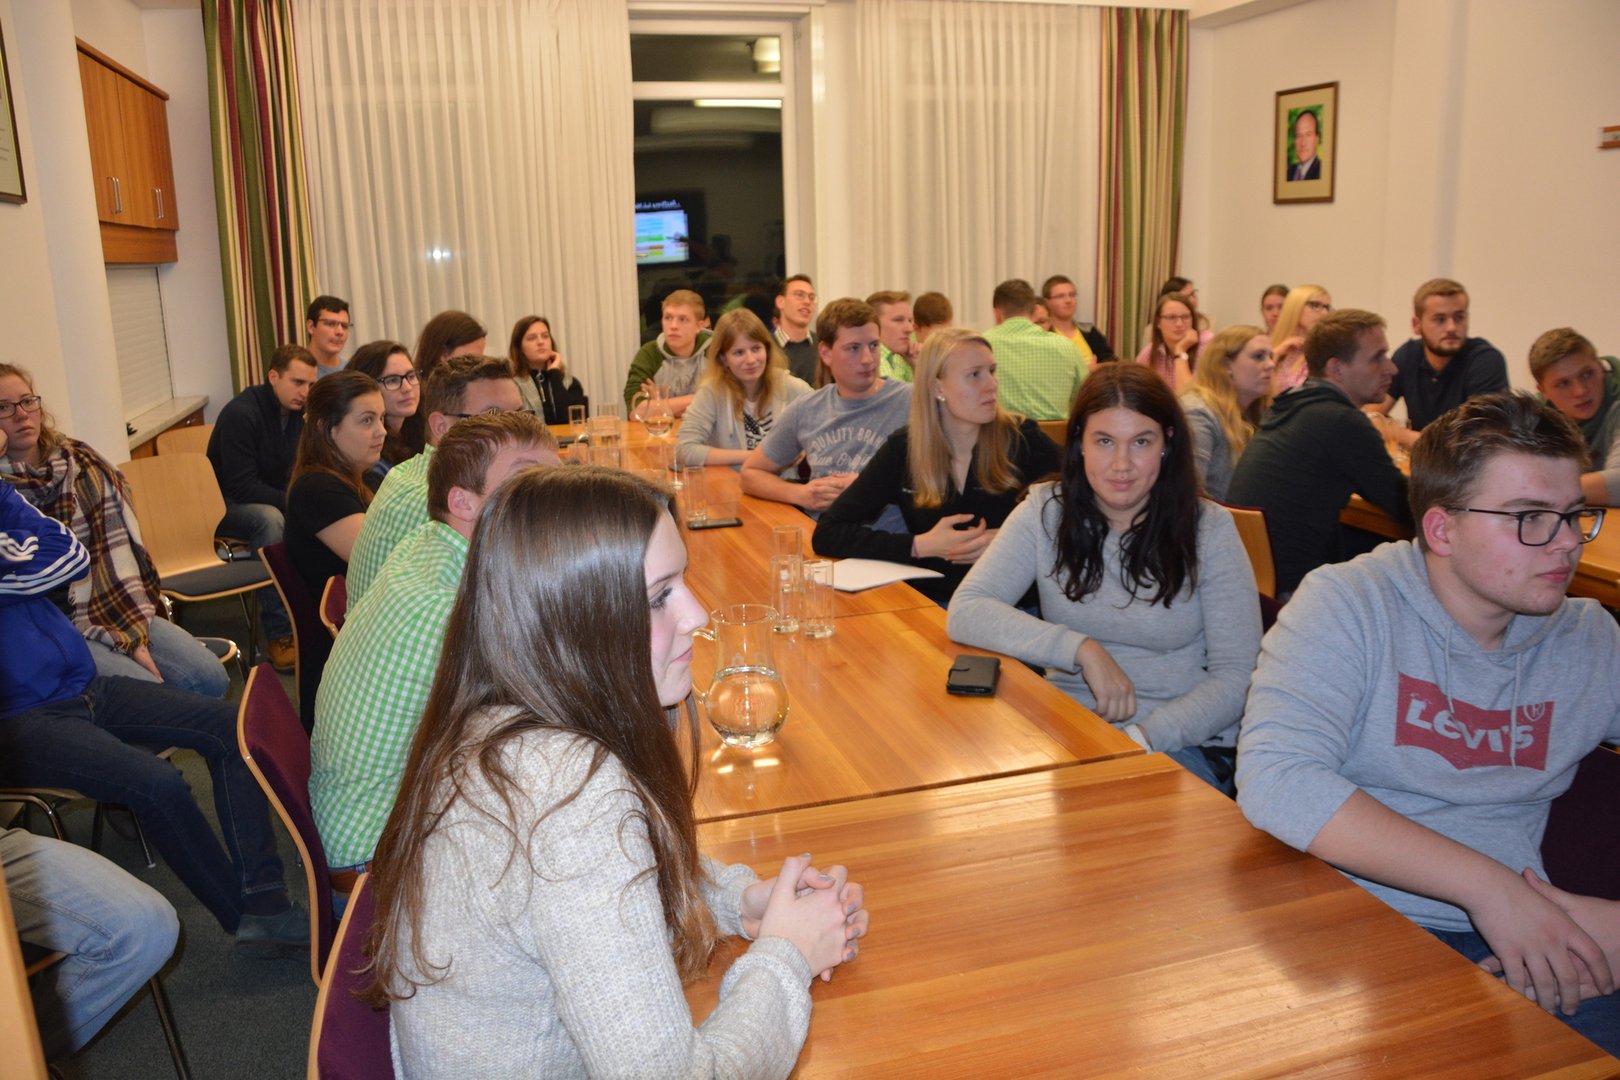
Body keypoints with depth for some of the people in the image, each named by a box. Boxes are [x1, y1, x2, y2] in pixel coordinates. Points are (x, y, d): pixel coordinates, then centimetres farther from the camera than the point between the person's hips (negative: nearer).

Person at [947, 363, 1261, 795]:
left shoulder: (1208, 529, -2)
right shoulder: (1046, 512, 1)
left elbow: (1236, 676, -4)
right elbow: (964, 613, -11)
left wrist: (1143, 738, -19)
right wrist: (1083, 649, -20)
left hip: (1181, 741, -2)